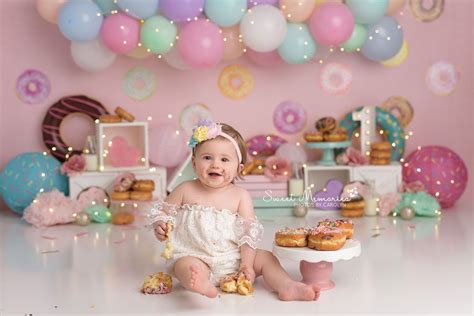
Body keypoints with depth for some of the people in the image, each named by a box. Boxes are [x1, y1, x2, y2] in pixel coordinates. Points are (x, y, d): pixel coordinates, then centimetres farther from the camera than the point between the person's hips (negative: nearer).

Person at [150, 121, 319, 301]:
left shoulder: (241, 196, 1)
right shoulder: (185, 190, 1)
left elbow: (249, 232, -1)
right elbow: (162, 212, 11)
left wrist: (247, 263, -10)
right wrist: (160, 226, -11)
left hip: (233, 259, 3)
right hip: (195, 256, -2)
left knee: (266, 258, -11)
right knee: (185, 265, -33)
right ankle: (200, 284, -62)